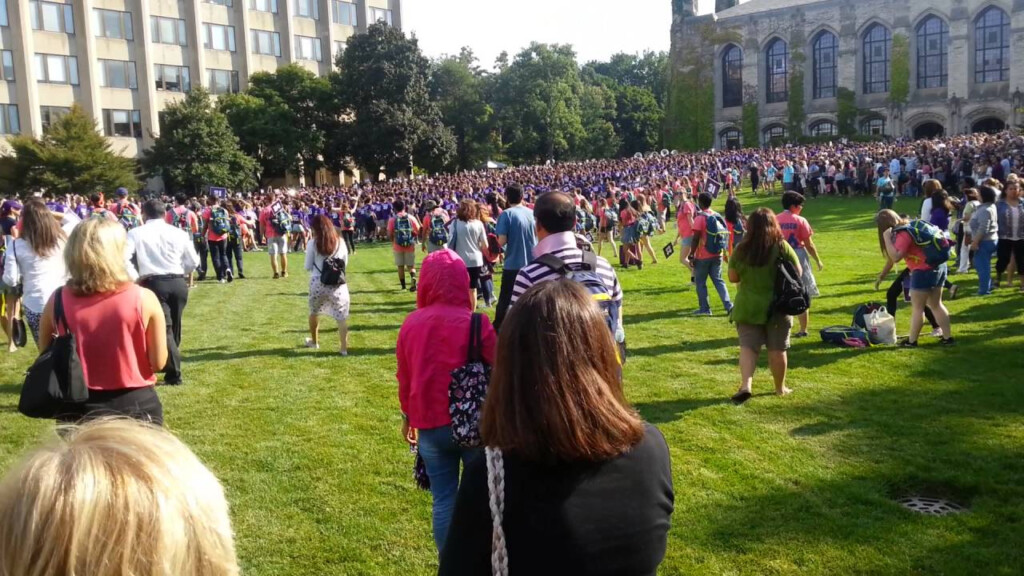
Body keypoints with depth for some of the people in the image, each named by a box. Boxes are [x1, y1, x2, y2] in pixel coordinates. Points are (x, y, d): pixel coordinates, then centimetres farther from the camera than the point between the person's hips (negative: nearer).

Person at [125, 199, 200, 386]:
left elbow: (123, 258, -10)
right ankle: (172, 369, 26)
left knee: (163, 328, -4)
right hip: (178, 283, 3)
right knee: (174, 328, 17)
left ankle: (174, 374, -11)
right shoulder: (179, 232, 10)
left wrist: (136, 277, 0)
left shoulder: (137, 233, 3)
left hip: (154, 283, -3)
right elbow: (193, 261, 13)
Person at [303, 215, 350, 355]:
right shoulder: (341, 242, 1)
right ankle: (344, 348, 1)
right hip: (338, 284, 0)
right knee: (341, 317, 4)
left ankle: (314, 341, 39)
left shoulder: (313, 244, -4)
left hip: (318, 283, 0)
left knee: (314, 312, 23)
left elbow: (308, 267, 1)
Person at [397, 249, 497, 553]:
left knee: (444, 501, 11)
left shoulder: (410, 324, -1)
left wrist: (408, 417, 22)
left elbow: (405, 378, 8)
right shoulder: (475, 323, -12)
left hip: (430, 425, 3)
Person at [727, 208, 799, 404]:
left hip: (748, 307, 0)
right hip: (778, 306, 0)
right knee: (777, 349, 12)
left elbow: (733, 277, 0)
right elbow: (798, 273, -1)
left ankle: (745, 384, -16)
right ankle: (780, 387, 26)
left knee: (748, 346, 3)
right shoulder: (782, 247, -10)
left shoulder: (741, 249, -7)